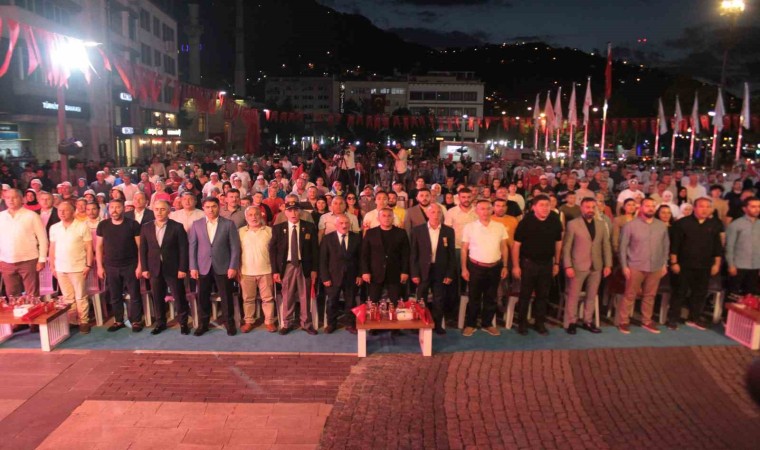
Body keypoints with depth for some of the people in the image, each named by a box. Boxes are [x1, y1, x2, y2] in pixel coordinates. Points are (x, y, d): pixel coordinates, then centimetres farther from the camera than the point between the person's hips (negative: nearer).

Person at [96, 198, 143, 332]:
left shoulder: (132, 224, -6)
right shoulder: (103, 225, 2)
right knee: (115, 296, 11)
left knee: (134, 295, 3)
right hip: (111, 267, 3)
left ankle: (136, 321, 14)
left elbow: (140, 246, -5)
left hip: (130, 266, -3)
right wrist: (100, 266, 2)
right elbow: (99, 247, 7)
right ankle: (118, 321, 24)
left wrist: (140, 265, -9)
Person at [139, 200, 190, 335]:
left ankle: (183, 323, 17)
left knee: (179, 297, 3)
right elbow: (143, 249, 7)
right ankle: (160, 322, 25)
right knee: (157, 298, 10)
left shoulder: (177, 227, -4)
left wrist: (183, 268, -10)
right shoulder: (146, 227, 6)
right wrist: (144, 268, 1)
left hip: (173, 268, -3)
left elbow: (183, 249, -6)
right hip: (154, 269, 3)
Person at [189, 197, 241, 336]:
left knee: (226, 297, 4)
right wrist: (193, 267, -2)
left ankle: (230, 324, 18)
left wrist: (233, 266, -9)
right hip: (203, 267, 2)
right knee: (203, 297, 8)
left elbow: (235, 247, -3)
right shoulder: (196, 224, 6)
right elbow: (192, 247, 4)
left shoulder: (228, 224, 0)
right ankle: (203, 324, 23)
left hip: (223, 267, -2)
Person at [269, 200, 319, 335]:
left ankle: (306, 324, 21)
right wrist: (275, 270, -4)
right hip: (286, 266, 0)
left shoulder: (310, 227, 1)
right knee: (287, 297, 7)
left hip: (304, 266, 0)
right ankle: (286, 324, 21)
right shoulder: (278, 228, 1)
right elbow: (272, 250, 2)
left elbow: (315, 249, 3)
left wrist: (314, 269, -2)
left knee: (305, 297, 8)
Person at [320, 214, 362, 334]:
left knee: (351, 302, 10)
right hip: (333, 276, -1)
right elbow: (323, 260, -4)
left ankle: (351, 324, 24)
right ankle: (331, 324, 26)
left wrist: (360, 275, -1)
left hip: (351, 277, 1)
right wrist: (325, 277, -9)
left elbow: (360, 257, 4)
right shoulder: (327, 238, -3)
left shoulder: (356, 238, 1)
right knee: (332, 302, 9)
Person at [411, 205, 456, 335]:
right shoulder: (417, 230, -3)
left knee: (439, 301, 9)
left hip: (440, 271, 1)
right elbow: (414, 253, -3)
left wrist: (450, 274, -2)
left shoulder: (449, 231, 0)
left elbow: (452, 254, 3)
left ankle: (438, 325, 25)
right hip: (423, 270, -1)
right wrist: (414, 273, -7)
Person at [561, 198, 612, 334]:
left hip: (596, 266, 4)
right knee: (573, 295, 3)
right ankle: (571, 322, 13)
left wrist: (608, 264, 2)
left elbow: (606, 245, 9)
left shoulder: (601, 224, 8)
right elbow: (566, 247, -6)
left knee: (591, 296, 11)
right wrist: (568, 266, -13)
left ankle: (588, 322, 22)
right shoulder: (573, 224, -4)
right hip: (578, 266, -4)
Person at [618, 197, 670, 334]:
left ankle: (647, 321, 25)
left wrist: (664, 264, 7)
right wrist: (624, 266, -8)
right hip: (635, 267, -3)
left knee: (650, 296, 12)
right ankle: (623, 321, 10)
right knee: (630, 295, 2)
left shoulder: (662, 226, 6)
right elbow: (623, 246, -4)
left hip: (656, 268, 4)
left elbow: (666, 246, 11)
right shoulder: (631, 225, -5)